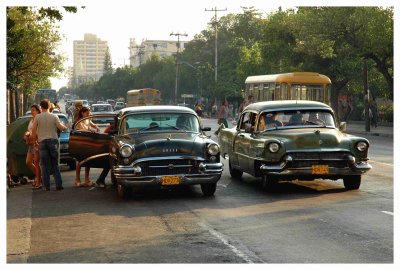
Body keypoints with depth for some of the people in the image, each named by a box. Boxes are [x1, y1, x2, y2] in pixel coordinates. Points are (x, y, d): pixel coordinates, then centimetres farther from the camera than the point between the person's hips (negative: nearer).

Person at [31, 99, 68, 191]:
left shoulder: (37, 117, -2)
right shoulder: (54, 116, -1)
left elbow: (33, 129, -5)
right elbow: (60, 127, -5)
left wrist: (34, 137, 10)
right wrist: (66, 127, 16)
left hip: (42, 141, -1)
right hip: (53, 140, 1)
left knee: (44, 165, 4)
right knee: (55, 164, 9)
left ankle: (46, 186, 2)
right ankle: (58, 185, 2)